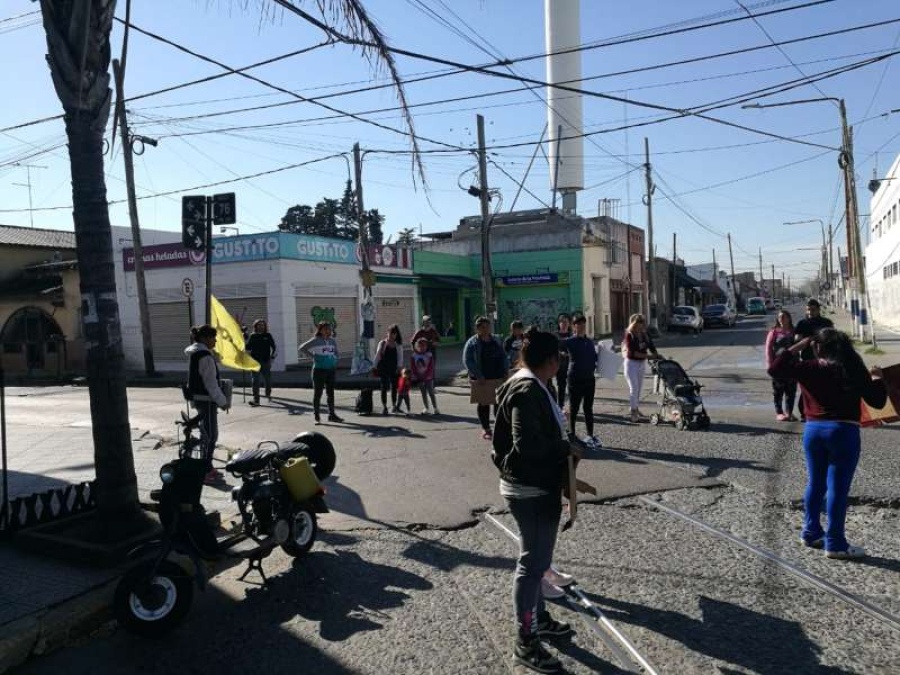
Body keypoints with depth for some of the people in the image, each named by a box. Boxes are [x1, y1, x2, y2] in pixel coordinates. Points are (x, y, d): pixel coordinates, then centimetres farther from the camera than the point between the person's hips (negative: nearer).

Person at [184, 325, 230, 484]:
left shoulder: (195, 353, 13)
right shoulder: (205, 356, -18)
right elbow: (211, 383, -19)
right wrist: (222, 401, -12)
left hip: (198, 398, 10)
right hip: (206, 400, -10)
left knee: (207, 434, 16)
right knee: (210, 435, -5)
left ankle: (207, 468, 24)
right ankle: (206, 471, -1)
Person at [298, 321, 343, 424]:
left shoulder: (332, 341, 8)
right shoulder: (315, 341, -7)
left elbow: (336, 351, 25)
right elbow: (301, 349, -7)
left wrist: (335, 361, 7)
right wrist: (313, 356, -10)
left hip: (331, 370, 5)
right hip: (319, 369, -5)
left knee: (330, 393, 9)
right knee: (318, 393, 2)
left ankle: (332, 415, 16)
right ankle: (316, 416, 10)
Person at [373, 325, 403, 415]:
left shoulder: (398, 345, 4)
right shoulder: (382, 343, 4)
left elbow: (400, 357, 1)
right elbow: (377, 355, 4)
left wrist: (399, 367, -9)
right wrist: (375, 367, 0)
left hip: (394, 368, 1)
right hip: (383, 368, -1)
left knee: (394, 386, 7)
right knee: (384, 387, -1)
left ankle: (393, 404, 23)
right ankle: (384, 406, 4)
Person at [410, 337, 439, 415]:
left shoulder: (429, 355, -6)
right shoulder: (413, 356, -2)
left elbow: (431, 367, -10)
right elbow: (412, 368, -2)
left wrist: (425, 376, -17)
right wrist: (418, 377, -9)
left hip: (428, 378, -2)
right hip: (419, 378, 2)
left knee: (431, 393, -1)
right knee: (423, 393, 10)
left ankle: (435, 408, 4)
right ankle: (426, 409, 18)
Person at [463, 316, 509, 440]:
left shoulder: (496, 340, 12)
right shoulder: (472, 343, -5)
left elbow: (503, 357, 17)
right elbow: (467, 361, -11)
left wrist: (505, 371, 3)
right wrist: (478, 376, -17)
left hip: (498, 378, 4)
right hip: (482, 380, -4)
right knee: (483, 403, 4)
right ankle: (485, 429, 13)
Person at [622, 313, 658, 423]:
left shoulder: (645, 335, 2)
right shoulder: (629, 335, -15)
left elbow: (651, 346, 2)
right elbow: (632, 352, -22)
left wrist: (657, 355, -16)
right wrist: (647, 356, -28)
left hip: (642, 363, 6)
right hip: (631, 363, -6)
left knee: (639, 387, 15)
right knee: (634, 388, -7)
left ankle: (635, 407, 30)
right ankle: (633, 412, -3)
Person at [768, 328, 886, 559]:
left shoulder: (808, 368, 0)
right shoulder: (854, 369, -4)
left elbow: (774, 369, 7)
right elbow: (877, 401, 0)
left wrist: (797, 346, 9)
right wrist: (876, 378, 18)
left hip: (813, 429, 3)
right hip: (843, 431, -3)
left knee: (815, 484, 17)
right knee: (838, 488, 1)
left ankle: (811, 533, 26)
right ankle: (835, 544, 6)